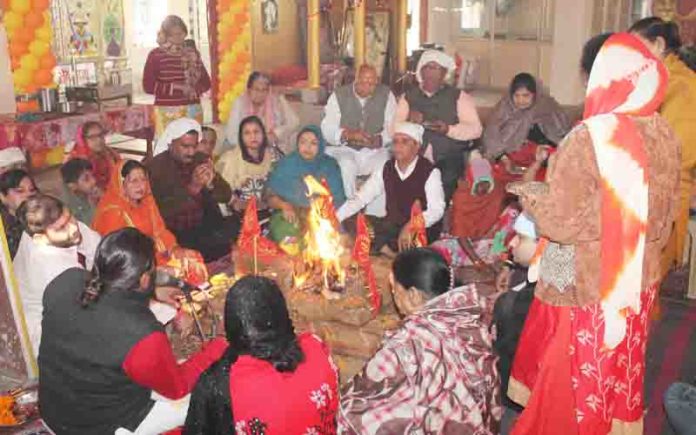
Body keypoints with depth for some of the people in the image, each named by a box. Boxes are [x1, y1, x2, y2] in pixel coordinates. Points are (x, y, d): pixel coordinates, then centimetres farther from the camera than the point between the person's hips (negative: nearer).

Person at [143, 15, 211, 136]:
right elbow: (148, 86, -5)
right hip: (167, 112, -3)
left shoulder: (193, 53, 11)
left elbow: (206, 82, 14)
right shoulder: (156, 55, 0)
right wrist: (174, 87, -13)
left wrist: (194, 89, -7)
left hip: (192, 111, 3)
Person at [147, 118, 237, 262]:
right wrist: (193, 188, -29)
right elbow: (161, 211, -19)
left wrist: (211, 184, -16)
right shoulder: (154, 167, -8)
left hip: (207, 228, 6)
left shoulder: (202, 160, 7)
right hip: (175, 235, -6)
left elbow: (226, 196, 5)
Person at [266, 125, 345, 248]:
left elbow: (337, 201, 2)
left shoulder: (330, 166, 7)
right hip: (289, 217, 0)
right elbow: (270, 196, 5)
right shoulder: (285, 164, 7)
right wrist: (284, 205, -16)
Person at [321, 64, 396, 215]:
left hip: (375, 150, 1)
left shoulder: (386, 95, 4)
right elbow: (327, 129, -5)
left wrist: (379, 139, -23)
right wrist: (349, 134, -25)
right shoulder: (339, 95, 2)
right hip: (344, 149, -1)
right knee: (346, 167, -33)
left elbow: (393, 127, -2)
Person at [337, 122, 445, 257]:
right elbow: (360, 198, 3)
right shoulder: (386, 169, 6)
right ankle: (392, 256, -14)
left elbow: (437, 210, -18)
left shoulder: (430, 172, -8)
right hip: (392, 227, 5)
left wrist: (410, 226, -35)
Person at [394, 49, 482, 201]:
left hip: (449, 159, -1)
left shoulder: (458, 96, 8)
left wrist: (449, 129, -16)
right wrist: (409, 121, -12)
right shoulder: (409, 96, 14)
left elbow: (475, 129, 0)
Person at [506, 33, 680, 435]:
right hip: (638, 279, 6)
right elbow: (664, 217, 8)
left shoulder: (589, 138, -23)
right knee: (620, 372, 22)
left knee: (571, 376, 12)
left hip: (584, 283, -6)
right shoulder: (665, 136, -2)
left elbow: (560, 220, -20)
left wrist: (528, 191, -3)